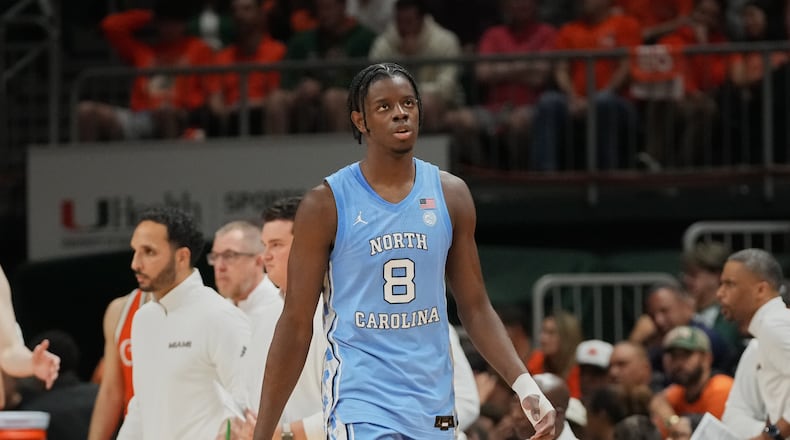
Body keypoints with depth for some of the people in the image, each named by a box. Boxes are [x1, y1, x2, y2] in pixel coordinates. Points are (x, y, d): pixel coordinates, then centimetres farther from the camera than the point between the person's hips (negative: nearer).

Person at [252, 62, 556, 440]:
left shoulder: (450, 195, 6)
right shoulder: (326, 205, -5)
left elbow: (475, 308, 11)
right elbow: (296, 324, -3)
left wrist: (524, 386, -3)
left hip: (433, 407, 4)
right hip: (361, 405, -4)